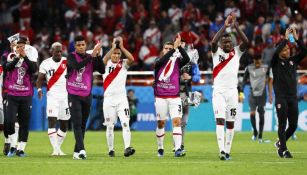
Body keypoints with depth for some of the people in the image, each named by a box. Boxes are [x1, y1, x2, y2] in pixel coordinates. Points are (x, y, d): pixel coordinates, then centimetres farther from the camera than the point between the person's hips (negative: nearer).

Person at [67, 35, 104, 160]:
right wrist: (92, 55, -29)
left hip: (87, 96, 5)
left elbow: (102, 70, -3)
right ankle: (81, 150, -24)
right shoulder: (71, 57, -5)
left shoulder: (91, 58, 7)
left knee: (83, 125, 8)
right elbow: (77, 66, -25)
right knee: (77, 123, -13)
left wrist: (98, 56, -15)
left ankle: (76, 152, 15)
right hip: (74, 96, -5)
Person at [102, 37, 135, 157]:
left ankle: (127, 148, -22)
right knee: (110, 126, 4)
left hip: (122, 99, 0)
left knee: (125, 123, -13)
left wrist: (121, 47, -14)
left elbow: (131, 59, -15)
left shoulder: (124, 64, 6)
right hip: (109, 99, 0)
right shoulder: (107, 64, 4)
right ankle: (111, 150, 14)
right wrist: (113, 47, -19)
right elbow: (104, 60, -20)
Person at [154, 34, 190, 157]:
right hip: (160, 97, 0)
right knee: (161, 123, 7)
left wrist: (179, 47, -27)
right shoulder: (158, 62, 3)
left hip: (174, 97, 0)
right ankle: (160, 148, 23)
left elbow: (187, 59, -15)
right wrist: (174, 48, -30)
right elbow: (161, 61, -21)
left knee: (177, 121, -13)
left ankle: (177, 149, -18)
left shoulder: (177, 61, 5)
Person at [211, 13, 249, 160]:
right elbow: (213, 42, -18)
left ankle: (227, 151, 12)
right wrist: (225, 26, -22)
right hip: (219, 91, -3)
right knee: (220, 120, -13)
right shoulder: (217, 52, 3)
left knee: (230, 123, 5)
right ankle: (222, 150, -24)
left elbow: (246, 42, -10)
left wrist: (236, 26, -17)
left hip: (232, 91, 3)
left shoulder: (237, 52, 7)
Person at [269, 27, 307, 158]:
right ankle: (283, 149, 3)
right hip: (281, 97, -4)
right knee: (282, 124, -4)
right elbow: (276, 52, -23)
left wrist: (296, 39, -13)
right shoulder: (276, 62, -1)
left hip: (293, 97, 5)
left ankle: (280, 143, 26)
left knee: (293, 125, 5)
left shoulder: (293, 60, 10)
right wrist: (285, 38, -21)